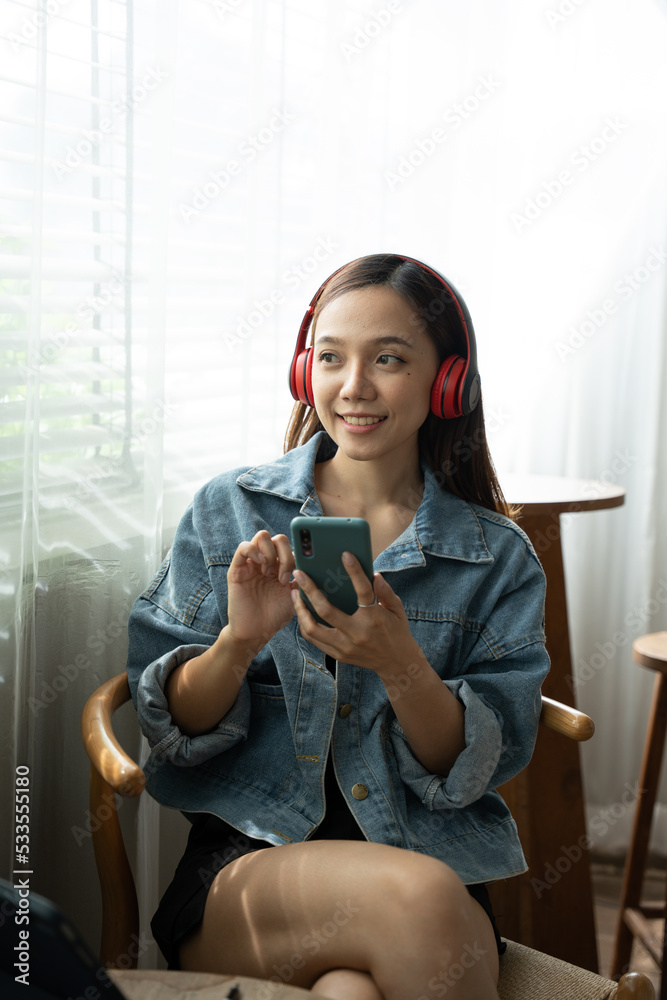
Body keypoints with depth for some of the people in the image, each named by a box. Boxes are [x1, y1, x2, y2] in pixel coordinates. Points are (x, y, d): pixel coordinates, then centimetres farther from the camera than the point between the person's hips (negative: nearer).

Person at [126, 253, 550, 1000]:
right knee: (417, 897, -30)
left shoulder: (500, 559, 5)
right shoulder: (228, 511, 6)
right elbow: (167, 724, 4)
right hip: (246, 854, 1)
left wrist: (398, 663, -18)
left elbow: (477, 768, 1)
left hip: (431, 850, 0)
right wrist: (240, 642, -17)